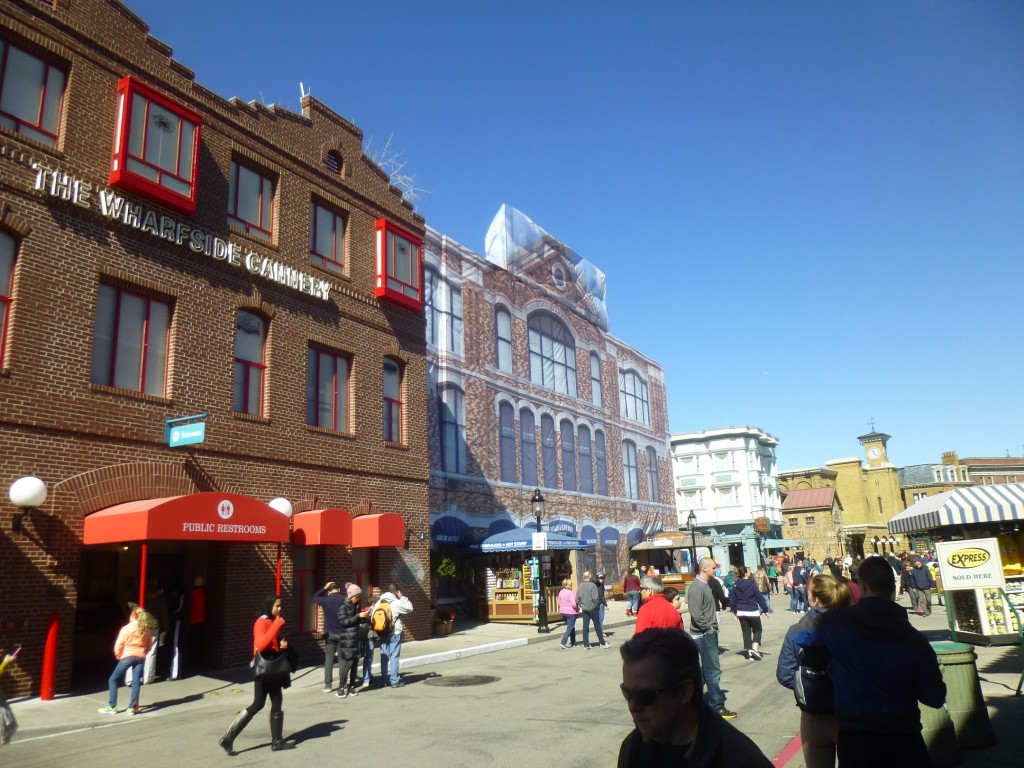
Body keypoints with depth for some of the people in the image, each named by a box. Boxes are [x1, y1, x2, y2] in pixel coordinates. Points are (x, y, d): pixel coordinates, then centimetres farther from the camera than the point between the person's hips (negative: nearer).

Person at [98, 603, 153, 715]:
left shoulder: (126, 628, -8)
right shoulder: (146, 629, 4)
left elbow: (118, 645, -6)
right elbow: (149, 646, 8)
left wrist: (118, 656, 12)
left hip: (127, 656, -4)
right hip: (140, 657, 4)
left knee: (113, 679, 10)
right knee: (136, 682, 6)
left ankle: (112, 706, 8)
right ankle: (132, 707, 2)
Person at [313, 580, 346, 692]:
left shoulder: (325, 600, -6)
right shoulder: (345, 600, -8)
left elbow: (314, 597, 16)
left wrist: (324, 588, 15)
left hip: (330, 634, 0)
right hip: (342, 634, 0)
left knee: (329, 659, 9)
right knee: (342, 660, 8)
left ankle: (328, 685, 8)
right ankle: (342, 685, 10)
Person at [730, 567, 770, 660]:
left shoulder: (736, 585, 2)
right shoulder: (752, 584, -13)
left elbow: (732, 598, 7)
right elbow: (760, 597, -8)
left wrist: (735, 611, 16)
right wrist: (765, 610, 0)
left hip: (741, 612, 4)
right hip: (752, 611, -4)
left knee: (746, 632, 11)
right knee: (757, 630, 11)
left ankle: (749, 652, 9)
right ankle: (755, 648, -7)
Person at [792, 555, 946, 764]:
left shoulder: (836, 622, -11)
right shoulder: (914, 639, -9)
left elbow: (796, 638, 8)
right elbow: (936, 698, -3)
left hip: (854, 733, 0)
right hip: (902, 733, 1)